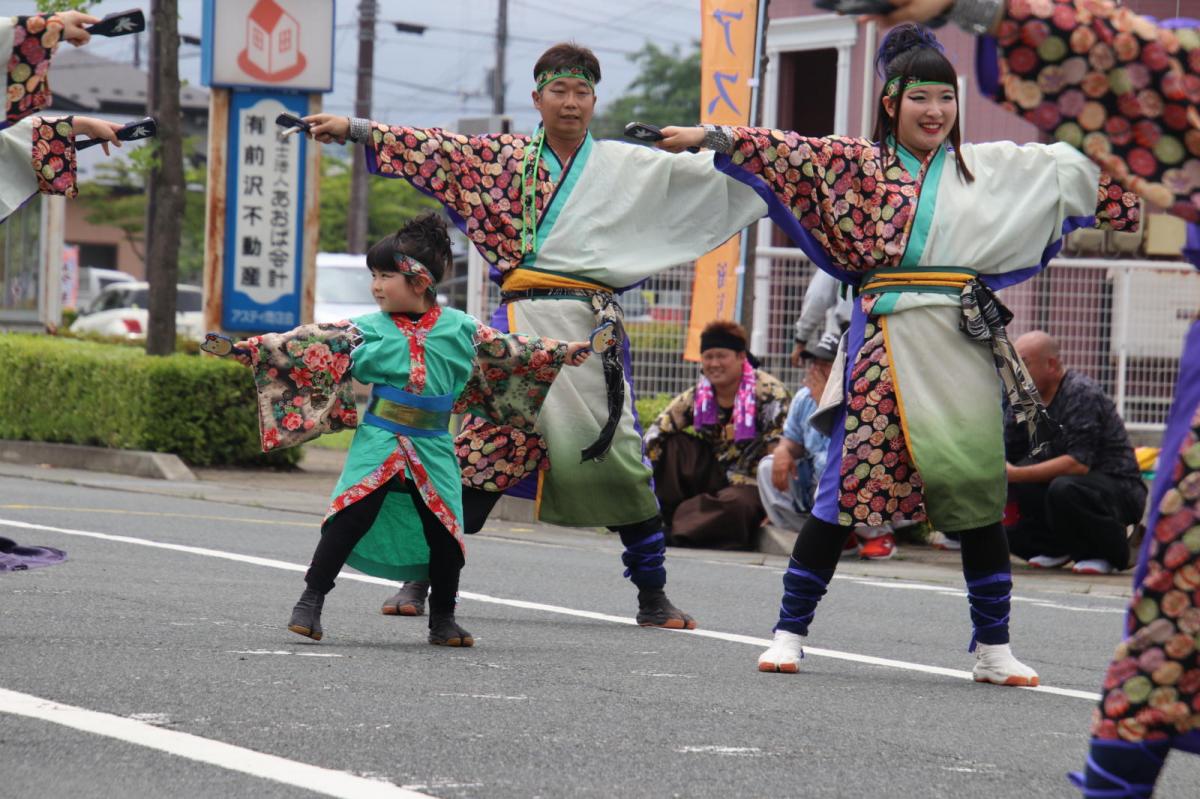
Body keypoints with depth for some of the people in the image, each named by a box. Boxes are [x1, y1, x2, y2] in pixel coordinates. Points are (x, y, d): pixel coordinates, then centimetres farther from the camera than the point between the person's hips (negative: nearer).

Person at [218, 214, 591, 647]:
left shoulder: (460, 329, 4)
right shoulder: (366, 331, 0)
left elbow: (507, 350, 15)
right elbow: (310, 344, -4)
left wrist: (562, 352, 21)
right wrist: (252, 347, -11)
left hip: (433, 449, 2)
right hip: (377, 444, -2)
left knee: (444, 531, 2)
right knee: (350, 518, -15)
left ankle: (443, 619, 19)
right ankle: (310, 603, -8)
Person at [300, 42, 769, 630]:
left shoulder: (630, 166, 12)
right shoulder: (506, 158, 12)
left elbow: (707, 176, 10)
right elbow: (436, 150, 10)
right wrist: (353, 130, 6)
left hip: (591, 329, 0)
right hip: (520, 321, 0)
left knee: (619, 458, -2)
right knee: (481, 446, -5)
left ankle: (652, 596, 8)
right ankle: (423, 576, 4)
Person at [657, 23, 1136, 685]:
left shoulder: (990, 167, 15)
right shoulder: (858, 164, 8)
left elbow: (1069, 167, 17)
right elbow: (787, 153, 2)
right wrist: (708, 137, -7)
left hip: (967, 339, 2)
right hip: (887, 335, -2)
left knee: (978, 491, 1)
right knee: (849, 478, -5)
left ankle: (993, 648, 9)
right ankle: (790, 631, 3)